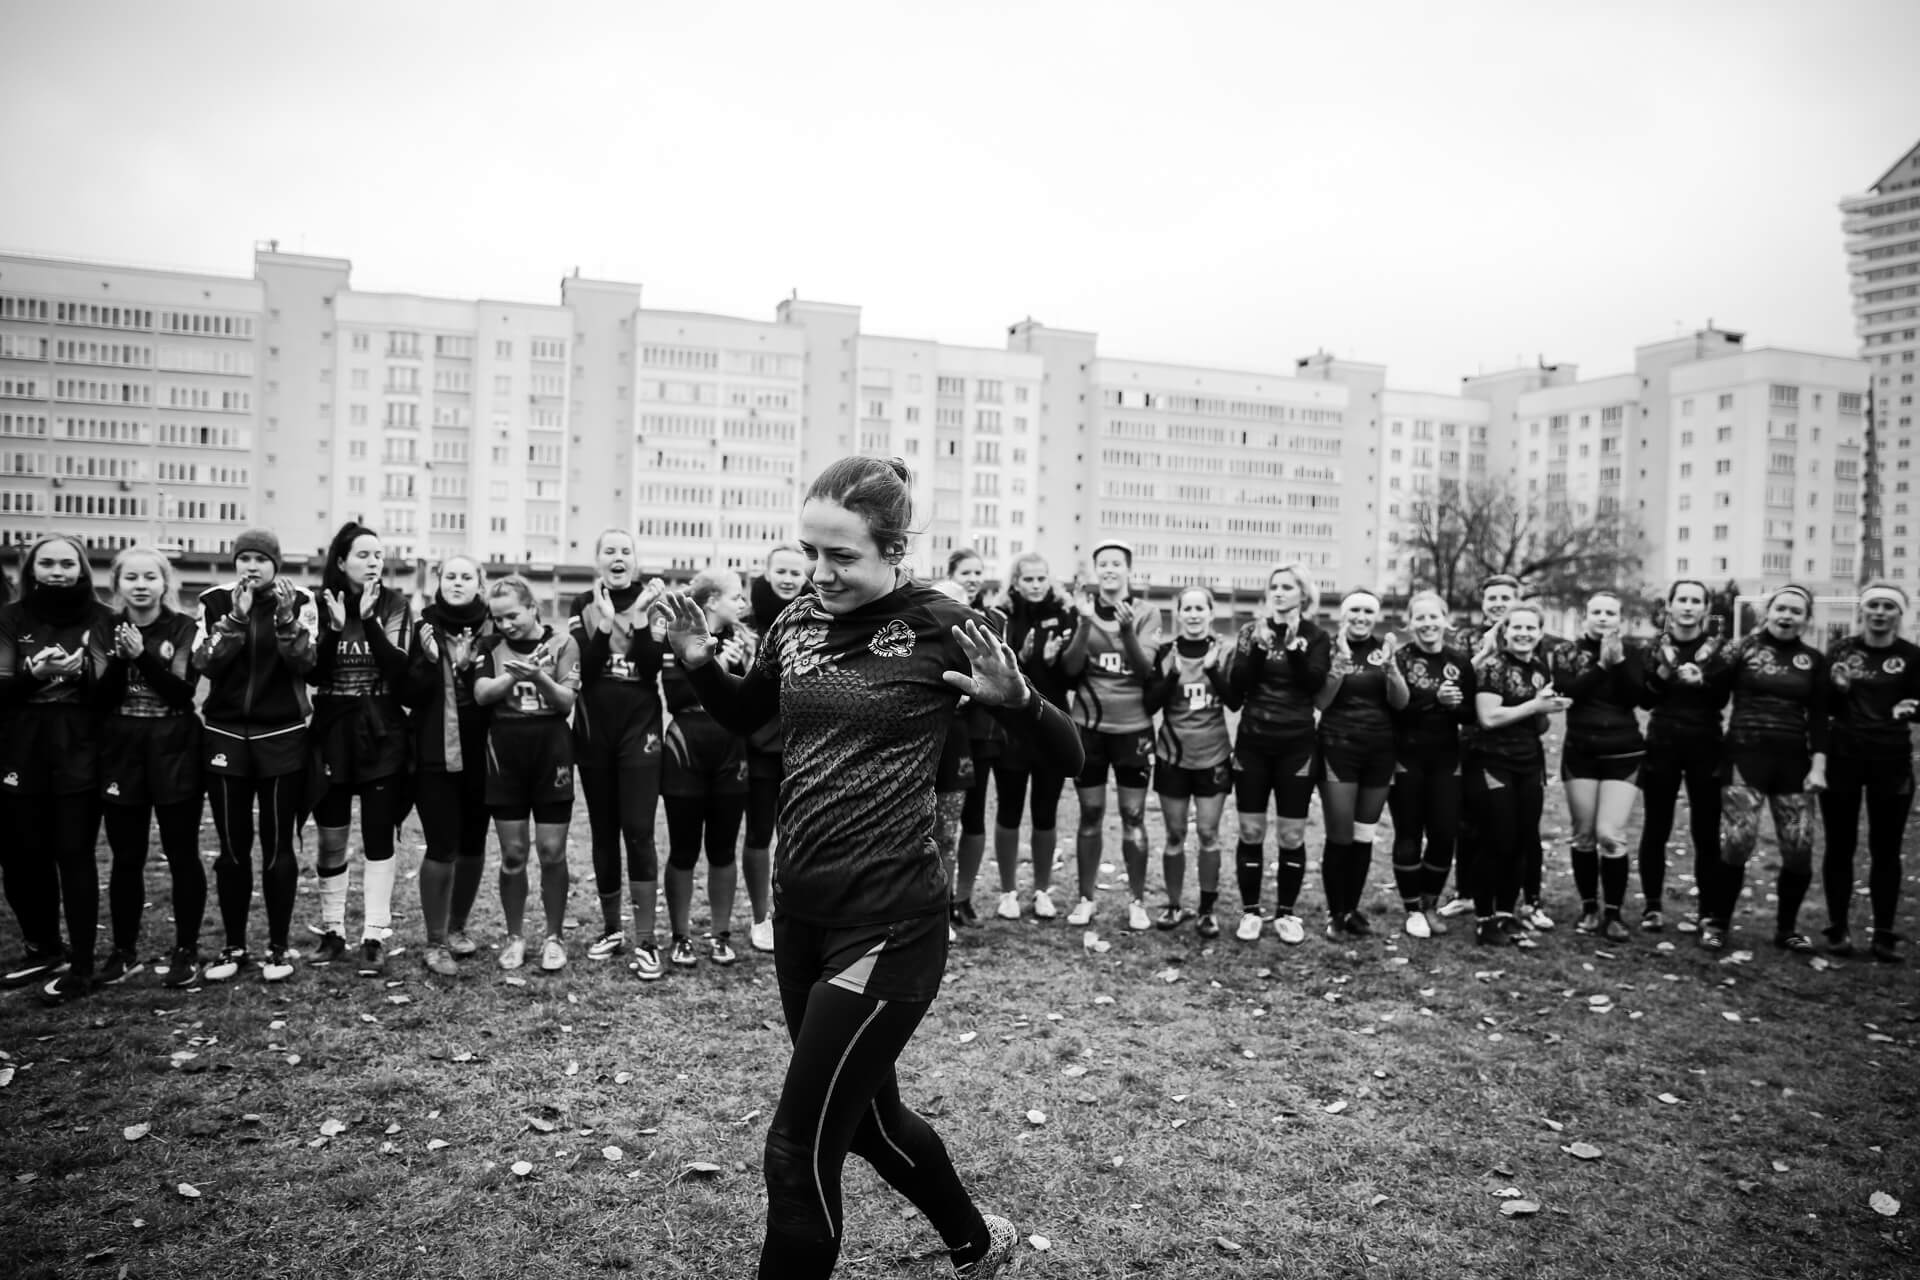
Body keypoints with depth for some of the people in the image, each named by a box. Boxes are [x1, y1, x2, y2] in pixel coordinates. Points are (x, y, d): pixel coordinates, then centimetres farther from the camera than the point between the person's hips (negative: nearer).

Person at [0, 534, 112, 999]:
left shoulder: (100, 619, 2)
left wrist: (80, 671, -24)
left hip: (80, 755, -3)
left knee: (74, 855, -4)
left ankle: (81, 965, 4)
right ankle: (43, 947, 28)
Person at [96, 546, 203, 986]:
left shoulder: (183, 627, -2)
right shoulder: (108, 629, 6)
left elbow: (184, 691, -12)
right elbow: (101, 699, -1)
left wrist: (143, 655, -22)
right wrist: (120, 659, -16)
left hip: (175, 750, -2)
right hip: (121, 751, 3)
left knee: (182, 854, 3)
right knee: (126, 857, 9)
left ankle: (186, 949, 13)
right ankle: (124, 949, 21)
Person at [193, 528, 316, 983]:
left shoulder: (299, 602, -2)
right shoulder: (215, 601, 3)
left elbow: (306, 663, -12)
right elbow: (205, 662, -9)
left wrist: (285, 617, -24)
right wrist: (237, 616, -20)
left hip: (282, 738, -2)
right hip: (225, 736, 2)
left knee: (277, 847, 4)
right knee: (232, 848, 7)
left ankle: (278, 946, 14)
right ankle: (234, 946, 19)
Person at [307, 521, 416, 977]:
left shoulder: (395, 606, 0)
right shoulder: (320, 604, 2)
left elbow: (399, 670, -12)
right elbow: (312, 674, -4)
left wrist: (369, 620, -19)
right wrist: (335, 628, -17)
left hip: (381, 734, -1)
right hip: (330, 732, 2)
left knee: (378, 837, -1)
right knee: (330, 838, 9)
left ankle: (374, 938, 4)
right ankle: (332, 930, 23)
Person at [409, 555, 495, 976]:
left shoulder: (493, 630, 2)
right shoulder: (424, 629, 0)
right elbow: (409, 694, -5)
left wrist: (472, 667, -14)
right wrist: (428, 660, -20)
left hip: (480, 755, 2)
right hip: (435, 755, -2)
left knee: (472, 844, 11)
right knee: (442, 847, -4)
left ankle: (458, 926, 30)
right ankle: (435, 942, 9)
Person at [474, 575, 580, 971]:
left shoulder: (561, 642, -1)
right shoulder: (492, 646, 5)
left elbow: (567, 701, -7)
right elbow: (481, 694, -8)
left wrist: (538, 676, -25)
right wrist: (515, 674, -24)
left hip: (551, 755, -1)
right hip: (505, 756, 1)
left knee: (552, 853, 2)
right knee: (512, 855, 6)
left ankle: (555, 936, 16)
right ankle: (514, 936, 21)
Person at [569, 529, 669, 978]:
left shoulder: (652, 602, 0)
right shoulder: (584, 605, 4)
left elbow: (653, 667, -10)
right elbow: (583, 669, -7)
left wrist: (638, 616, -19)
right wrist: (606, 621, -18)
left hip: (639, 731, -2)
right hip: (593, 733, 2)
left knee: (639, 832, -7)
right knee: (603, 832, 10)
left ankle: (645, 941, -3)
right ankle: (611, 928, 24)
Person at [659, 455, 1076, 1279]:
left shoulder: (939, 630, -13)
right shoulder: (797, 625, 3)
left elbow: (1067, 755, -11)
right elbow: (743, 717, 22)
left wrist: (1014, 699, -32)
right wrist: (699, 664, 1)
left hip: (889, 923, -7)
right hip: (798, 913, 7)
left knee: (799, 1150, -2)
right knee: (865, 1117, 23)